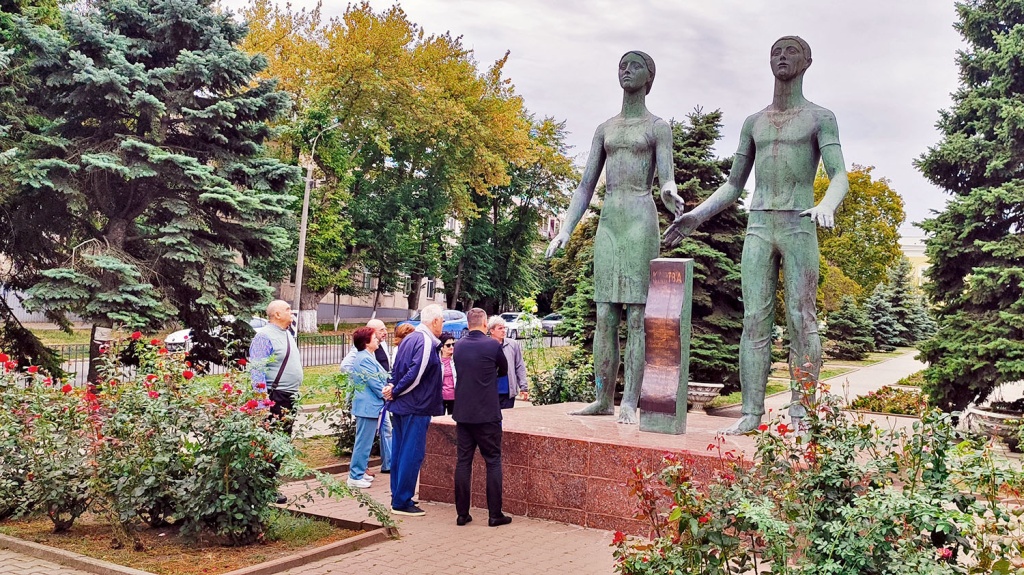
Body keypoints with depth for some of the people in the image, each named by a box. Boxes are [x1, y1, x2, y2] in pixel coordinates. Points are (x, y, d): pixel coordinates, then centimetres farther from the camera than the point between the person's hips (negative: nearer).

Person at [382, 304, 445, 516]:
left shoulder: (409, 339, 15)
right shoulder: (426, 342, -15)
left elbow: (396, 369, 15)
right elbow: (416, 374, -21)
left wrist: (393, 388, 0)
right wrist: (395, 392, -11)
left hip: (400, 406, 10)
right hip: (416, 407, -10)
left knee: (399, 453, 14)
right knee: (412, 455, -3)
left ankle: (398, 498, 23)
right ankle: (402, 502, 2)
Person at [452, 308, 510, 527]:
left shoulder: (458, 346, 4)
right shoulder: (492, 345, -9)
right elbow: (504, 370, 7)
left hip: (462, 414, 5)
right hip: (487, 414, -4)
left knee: (463, 461, 8)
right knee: (493, 462, 4)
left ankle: (462, 513, 11)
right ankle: (494, 514, 5)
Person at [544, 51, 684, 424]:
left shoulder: (659, 127, 6)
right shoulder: (604, 130, 20)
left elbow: (666, 182, -6)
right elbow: (585, 188, 15)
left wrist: (671, 195, -32)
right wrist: (565, 231, 4)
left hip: (641, 220, -5)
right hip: (607, 222, 5)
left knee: (637, 314, -8)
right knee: (605, 315, 2)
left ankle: (630, 403, -9)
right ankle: (604, 399, 7)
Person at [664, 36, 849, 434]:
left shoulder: (822, 118, 7)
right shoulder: (753, 123, 20)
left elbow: (840, 178, -7)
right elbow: (733, 187, 19)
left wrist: (826, 206, -31)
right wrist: (696, 216, 5)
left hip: (800, 230, -3)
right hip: (757, 230, 3)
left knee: (801, 320, -6)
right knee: (755, 320, -4)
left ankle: (800, 415, -2)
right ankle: (751, 413, -4)